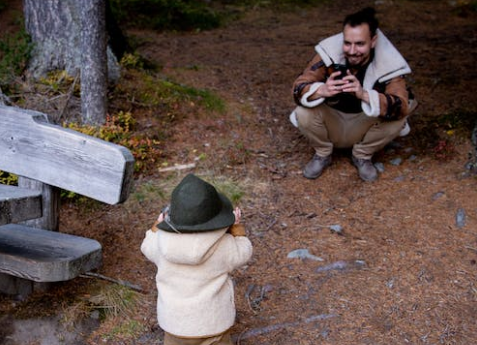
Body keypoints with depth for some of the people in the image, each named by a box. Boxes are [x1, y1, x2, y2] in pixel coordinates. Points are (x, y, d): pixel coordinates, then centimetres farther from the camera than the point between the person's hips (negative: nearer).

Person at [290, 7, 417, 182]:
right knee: (304, 111, -30)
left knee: (396, 118, -29)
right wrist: (322, 90, -50)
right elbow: (298, 88, -27)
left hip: (364, 126, 0)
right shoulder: (329, 53, -23)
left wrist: (364, 94, -55)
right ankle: (322, 154, 2)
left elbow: (401, 107, -37)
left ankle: (362, 156, 1)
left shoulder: (388, 65, -24)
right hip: (331, 122, 0)